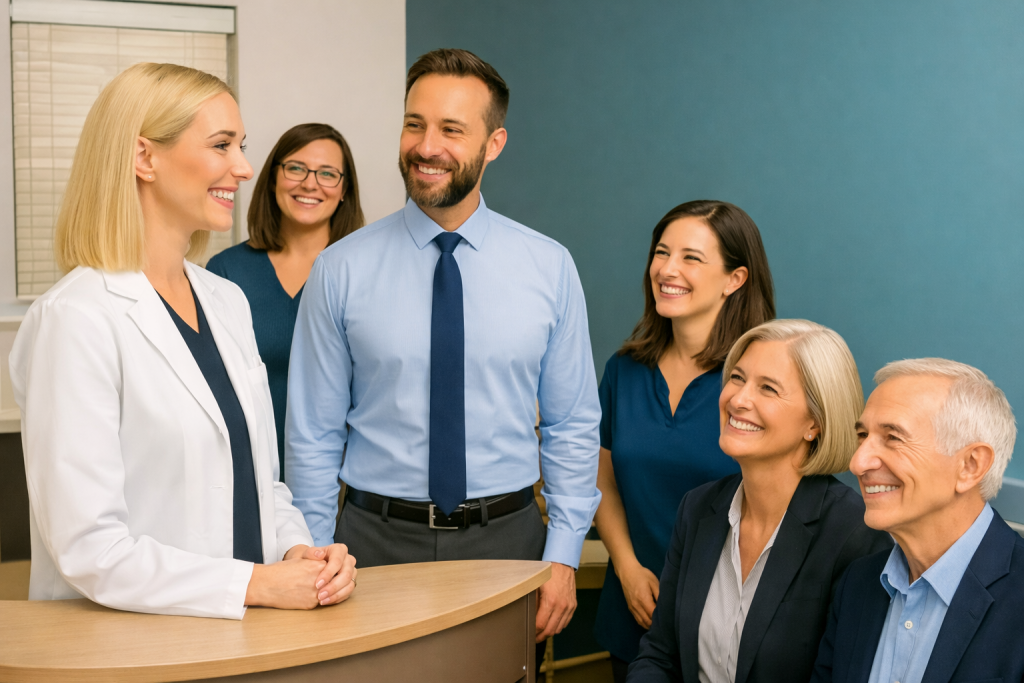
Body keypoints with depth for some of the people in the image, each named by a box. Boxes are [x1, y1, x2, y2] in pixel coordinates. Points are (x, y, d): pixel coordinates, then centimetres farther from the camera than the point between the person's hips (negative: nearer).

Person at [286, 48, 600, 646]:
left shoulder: (550, 268, -1)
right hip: (377, 539, 0)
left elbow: (573, 427, 3)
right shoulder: (341, 271, -4)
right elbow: (314, 435, 0)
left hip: (507, 540, 1)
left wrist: (563, 557, -3)